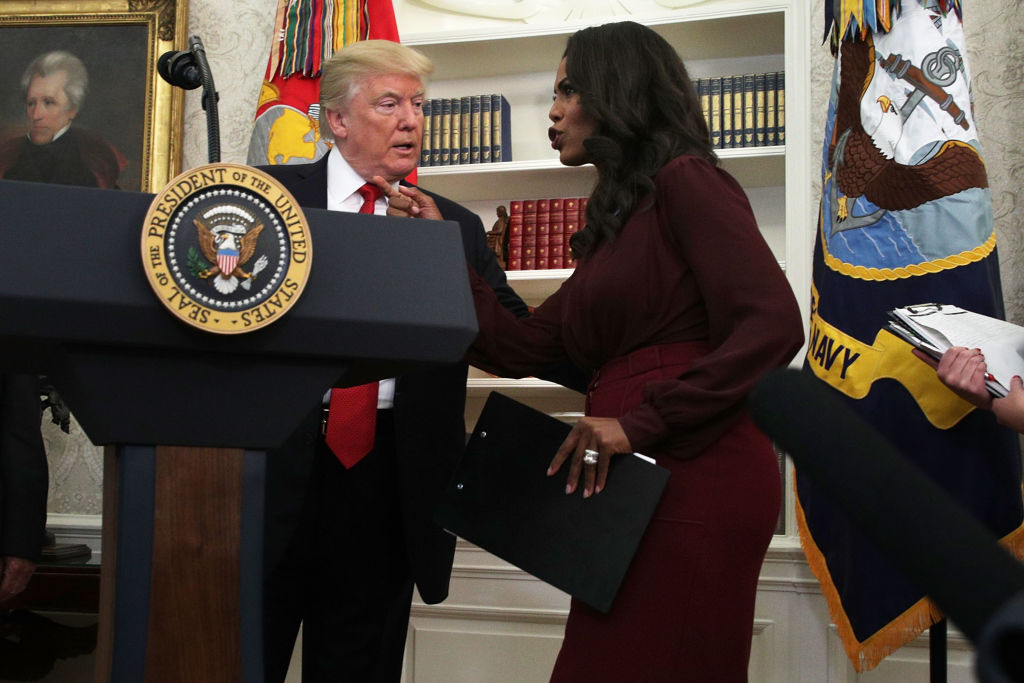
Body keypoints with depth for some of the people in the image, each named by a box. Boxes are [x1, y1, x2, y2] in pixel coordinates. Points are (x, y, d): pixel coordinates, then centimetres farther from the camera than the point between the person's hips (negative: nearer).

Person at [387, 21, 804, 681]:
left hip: (694, 476, -8)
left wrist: (641, 423, -20)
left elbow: (774, 324, -18)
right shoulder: (613, 223, 21)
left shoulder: (686, 181, -5)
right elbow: (519, 348, 18)